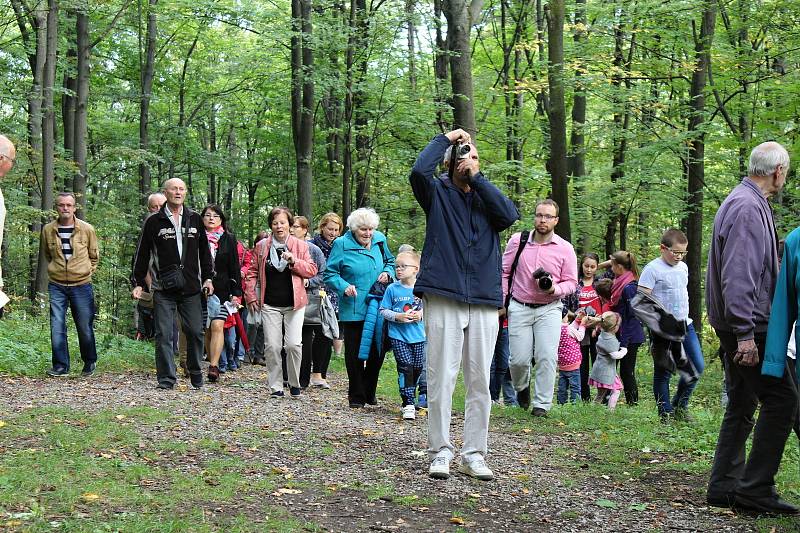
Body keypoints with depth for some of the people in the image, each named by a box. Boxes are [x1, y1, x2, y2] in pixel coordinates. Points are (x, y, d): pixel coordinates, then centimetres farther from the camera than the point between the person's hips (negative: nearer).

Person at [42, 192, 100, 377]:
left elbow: (94, 256, 10)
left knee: (85, 327, 5)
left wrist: (85, 272, 6)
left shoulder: (87, 229, -3)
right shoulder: (48, 230, 1)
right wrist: (56, 269, 13)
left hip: (81, 285, -1)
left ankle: (89, 363, 24)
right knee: (57, 327, -3)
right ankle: (61, 366, 7)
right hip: (56, 286, 1)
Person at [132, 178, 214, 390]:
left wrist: (207, 277, 12)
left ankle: (196, 373, 20)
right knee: (164, 334, -3)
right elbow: (142, 254, 6)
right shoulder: (154, 221, 3)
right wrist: (138, 283, 3)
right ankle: (166, 378, 2)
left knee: (195, 332, 3)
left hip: (191, 287, 2)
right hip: (164, 289, -2)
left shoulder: (194, 219, 11)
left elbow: (204, 251, 18)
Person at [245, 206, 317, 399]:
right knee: (272, 346, -2)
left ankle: (294, 384, 10)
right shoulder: (262, 246, 7)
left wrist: (294, 261, -13)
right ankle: (276, 387, 8)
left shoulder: (300, 246, 4)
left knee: (294, 344, -10)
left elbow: (312, 270, 2)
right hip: (269, 305, 1)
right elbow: (252, 273, 12)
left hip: (294, 304, -1)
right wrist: (251, 296, 5)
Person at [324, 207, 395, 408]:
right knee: (355, 353, 1)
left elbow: (390, 261, 23)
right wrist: (344, 286, -21)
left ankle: (369, 391, 24)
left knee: (378, 350, 6)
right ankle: (356, 396, 14)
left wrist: (387, 272, 1)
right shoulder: (341, 245, -7)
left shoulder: (380, 240, 7)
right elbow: (330, 274, -4)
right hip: (352, 310, -4)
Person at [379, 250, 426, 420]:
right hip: (398, 336, -2)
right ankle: (408, 403, -8)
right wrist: (398, 316, -15)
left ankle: (410, 395, 33)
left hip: (419, 336, 2)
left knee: (418, 367, 9)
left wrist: (422, 314, -12)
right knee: (405, 367, -10)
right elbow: (383, 310, 0)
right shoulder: (392, 289, -2)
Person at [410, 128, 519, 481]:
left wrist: (477, 178, -4)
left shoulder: (488, 198, 14)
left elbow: (510, 215, -7)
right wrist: (445, 138, -2)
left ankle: (474, 454, 14)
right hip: (443, 300, -3)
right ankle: (440, 452, 8)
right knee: (441, 380, -2)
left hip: (484, 303, 3)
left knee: (480, 382, 6)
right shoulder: (438, 193, 7)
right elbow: (419, 171, -15)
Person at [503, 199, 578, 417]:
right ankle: (522, 387, 31)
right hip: (519, 307, 1)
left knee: (547, 357, -11)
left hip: (549, 309, -1)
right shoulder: (517, 240, 1)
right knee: (519, 359, -1)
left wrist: (554, 289, -17)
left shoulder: (565, 248, -1)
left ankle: (542, 404, 0)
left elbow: (571, 282, 3)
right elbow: (504, 272, 9)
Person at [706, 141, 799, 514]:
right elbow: (738, 277, -23)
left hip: (741, 326, 11)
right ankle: (755, 487, -6)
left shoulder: (743, 202, 17)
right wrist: (745, 334, -25)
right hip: (748, 325, -11)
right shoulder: (749, 207, -16)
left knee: (742, 406, 13)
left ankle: (724, 487, 17)